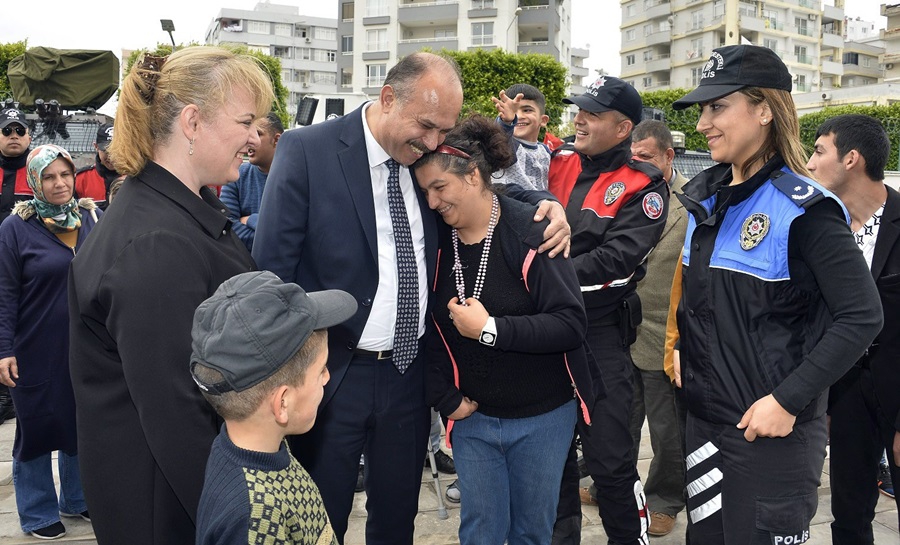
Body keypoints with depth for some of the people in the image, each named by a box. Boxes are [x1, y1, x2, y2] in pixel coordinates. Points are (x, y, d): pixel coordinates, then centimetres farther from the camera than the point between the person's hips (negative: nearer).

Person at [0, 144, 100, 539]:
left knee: (83, 423, 14)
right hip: (37, 350, -4)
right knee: (37, 427, 7)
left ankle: (77, 499, 32)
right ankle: (37, 513, 23)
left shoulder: (91, 218, 3)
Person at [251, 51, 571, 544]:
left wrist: (544, 204, -4)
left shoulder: (429, 155, 1)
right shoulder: (306, 151, -13)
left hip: (409, 372, 5)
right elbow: (272, 272, -11)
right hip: (332, 374, -4)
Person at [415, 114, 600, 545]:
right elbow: (429, 333, 2)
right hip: (472, 417, 3)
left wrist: (491, 329, -25)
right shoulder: (436, 241, -4)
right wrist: (447, 401, -3)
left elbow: (571, 324, -20)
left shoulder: (531, 232, -16)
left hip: (541, 417, -3)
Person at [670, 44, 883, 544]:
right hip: (702, 417, 7)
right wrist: (683, 355, 10)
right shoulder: (703, 197, 6)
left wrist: (788, 400, -21)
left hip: (771, 428, -6)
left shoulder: (802, 208, -15)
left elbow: (862, 316, -19)